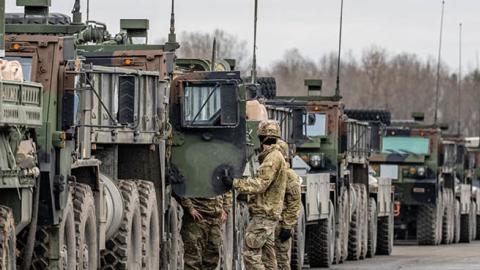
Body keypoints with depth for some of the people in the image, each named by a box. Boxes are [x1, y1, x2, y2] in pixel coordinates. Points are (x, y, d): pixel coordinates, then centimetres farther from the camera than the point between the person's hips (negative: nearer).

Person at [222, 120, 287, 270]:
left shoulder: (273, 158, -15)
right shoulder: (275, 156, 18)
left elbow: (260, 185, -22)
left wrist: (234, 183, -19)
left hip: (264, 214, -10)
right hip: (269, 214, 10)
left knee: (250, 253, -12)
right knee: (267, 255, 12)